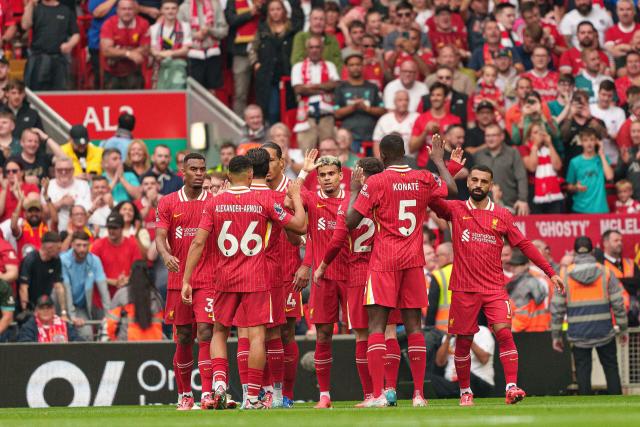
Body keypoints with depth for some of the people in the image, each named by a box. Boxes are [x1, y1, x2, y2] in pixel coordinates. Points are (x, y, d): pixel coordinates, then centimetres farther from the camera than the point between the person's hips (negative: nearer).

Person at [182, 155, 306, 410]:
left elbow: (198, 243, -4)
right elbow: (300, 226, 0)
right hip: (256, 279, -2)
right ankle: (252, 397, -4)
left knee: (219, 332, 16)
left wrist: (186, 281, -2)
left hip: (225, 278, 2)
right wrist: (296, 198, 16)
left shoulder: (214, 204, 0)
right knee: (256, 335, -1)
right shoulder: (263, 201, -3)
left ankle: (219, 382, -5)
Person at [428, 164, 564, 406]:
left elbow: (524, 245, 13)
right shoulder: (456, 210, 6)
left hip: (494, 288, 0)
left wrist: (550, 272, 9)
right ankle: (465, 391, 18)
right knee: (463, 340, 4)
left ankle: (512, 387, -19)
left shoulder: (502, 216, 10)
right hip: (463, 288, 0)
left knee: (504, 332, -15)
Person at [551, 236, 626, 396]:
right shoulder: (605, 272, -1)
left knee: (582, 371, 4)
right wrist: (623, 329, 9)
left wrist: (556, 335, 6)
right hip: (604, 332, 0)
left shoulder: (564, 274, -1)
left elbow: (557, 307, -1)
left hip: (578, 333, 0)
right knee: (611, 368, 11)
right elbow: (618, 303, -1)